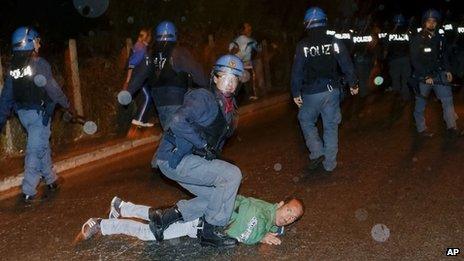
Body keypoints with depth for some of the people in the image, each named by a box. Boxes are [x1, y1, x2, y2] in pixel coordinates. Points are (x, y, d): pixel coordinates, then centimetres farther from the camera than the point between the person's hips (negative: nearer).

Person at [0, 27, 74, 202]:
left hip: (23, 113, 7)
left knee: (42, 145, 21)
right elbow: (53, 89, -12)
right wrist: (68, 106, 1)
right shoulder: (40, 64, -17)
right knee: (36, 150, -2)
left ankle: (51, 180, 32)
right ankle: (28, 191, -1)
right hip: (38, 113, -7)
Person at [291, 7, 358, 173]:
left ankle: (317, 152, 4)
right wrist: (352, 84, 11)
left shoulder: (302, 46, -10)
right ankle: (329, 163, 16)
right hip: (332, 91, 2)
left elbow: (297, 71, -7)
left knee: (306, 121, 19)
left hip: (311, 93, -2)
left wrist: (296, 93, 4)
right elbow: (347, 65, -2)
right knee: (331, 126, 11)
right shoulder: (334, 42, -5)